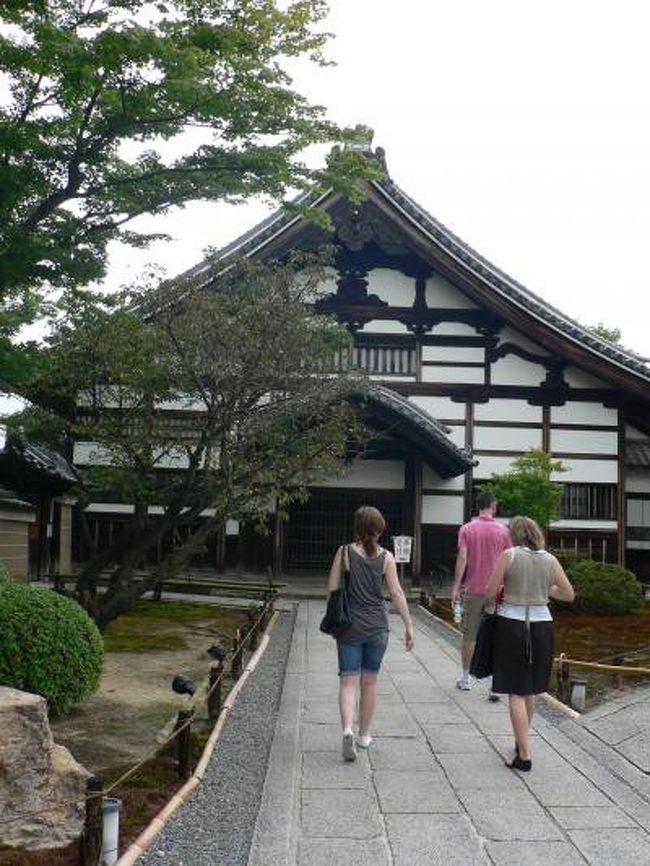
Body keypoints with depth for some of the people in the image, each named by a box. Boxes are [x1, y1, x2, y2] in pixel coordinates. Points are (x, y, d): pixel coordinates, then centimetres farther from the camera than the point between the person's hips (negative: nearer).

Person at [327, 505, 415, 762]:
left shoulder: (344, 552, -5)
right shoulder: (386, 557, -2)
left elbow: (332, 589, -3)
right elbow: (396, 593, -5)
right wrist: (408, 626, 0)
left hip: (349, 625, -1)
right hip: (377, 626, 1)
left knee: (348, 681, 1)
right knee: (369, 681, 15)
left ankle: (347, 730, -20)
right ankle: (364, 735, 26)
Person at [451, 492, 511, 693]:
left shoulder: (466, 529, -3)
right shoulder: (503, 531, -1)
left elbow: (462, 558, -9)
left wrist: (456, 587, -6)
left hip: (473, 590, 0)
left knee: (469, 637, 12)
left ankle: (465, 678, 23)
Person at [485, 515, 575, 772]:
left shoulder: (509, 555, -8)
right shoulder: (550, 560, 3)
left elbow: (490, 593, -9)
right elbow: (569, 595, 9)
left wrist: (491, 600, 13)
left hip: (512, 624, -4)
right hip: (541, 625, 4)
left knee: (516, 693, 0)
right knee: (530, 690, 20)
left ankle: (524, 755, -3)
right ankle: (522, 743, 35)